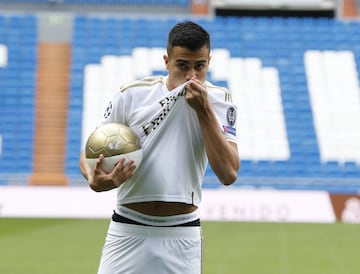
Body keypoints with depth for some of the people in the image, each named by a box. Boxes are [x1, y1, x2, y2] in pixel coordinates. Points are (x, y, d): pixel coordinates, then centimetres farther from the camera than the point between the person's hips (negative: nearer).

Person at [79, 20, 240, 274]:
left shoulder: (218, 101, -2)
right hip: (128, 233, 0)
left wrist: (203, 110, -17)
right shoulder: (132, 95, -2)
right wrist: (94, 179, -19)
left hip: (182, 236, 0)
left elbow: (229, 174, -13)